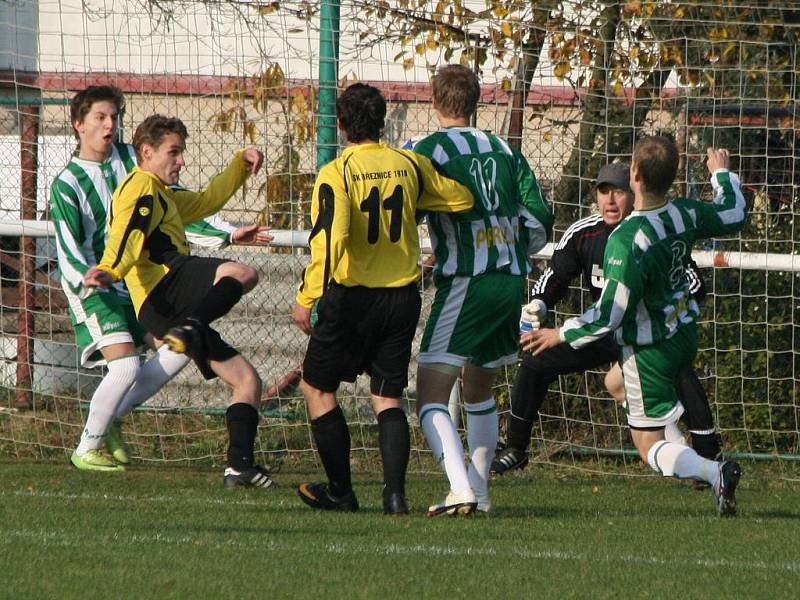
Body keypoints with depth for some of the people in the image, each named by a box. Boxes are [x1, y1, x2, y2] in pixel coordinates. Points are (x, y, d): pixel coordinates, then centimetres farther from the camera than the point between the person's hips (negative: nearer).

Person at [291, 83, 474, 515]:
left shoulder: (336, 173, -11)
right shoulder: (409, 164, 3)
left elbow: (329, 239, -21)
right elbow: (462, 199, 14)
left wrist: (307, 297, -17)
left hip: (352, 297, -4)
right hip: (403, 296, 4)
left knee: (317, 386, 13)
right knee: (387, 398, 8)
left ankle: (340, 491, 15)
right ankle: (395, 493, -8)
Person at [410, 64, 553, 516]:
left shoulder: (429, 150, -5)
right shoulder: (504, 150, 12)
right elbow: (539, 219, 9)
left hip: (464, 281, -6)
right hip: (511, 283, 6)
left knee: (431, 397, -8)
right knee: (480, 391, 23)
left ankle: (461, 489, -26)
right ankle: (479, 490, 26)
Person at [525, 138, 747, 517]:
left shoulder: (627, 240, -30)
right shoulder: (684, 214, -11)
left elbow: (609, 315, -26)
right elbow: (734, 216, 10)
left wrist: (560, 335, -12)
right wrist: (722, 173, 28)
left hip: (648, 350, -7)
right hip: (685, 336, 7)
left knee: (650, 448, 0)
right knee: (616, 383, 35)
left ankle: (713, 472, -24)